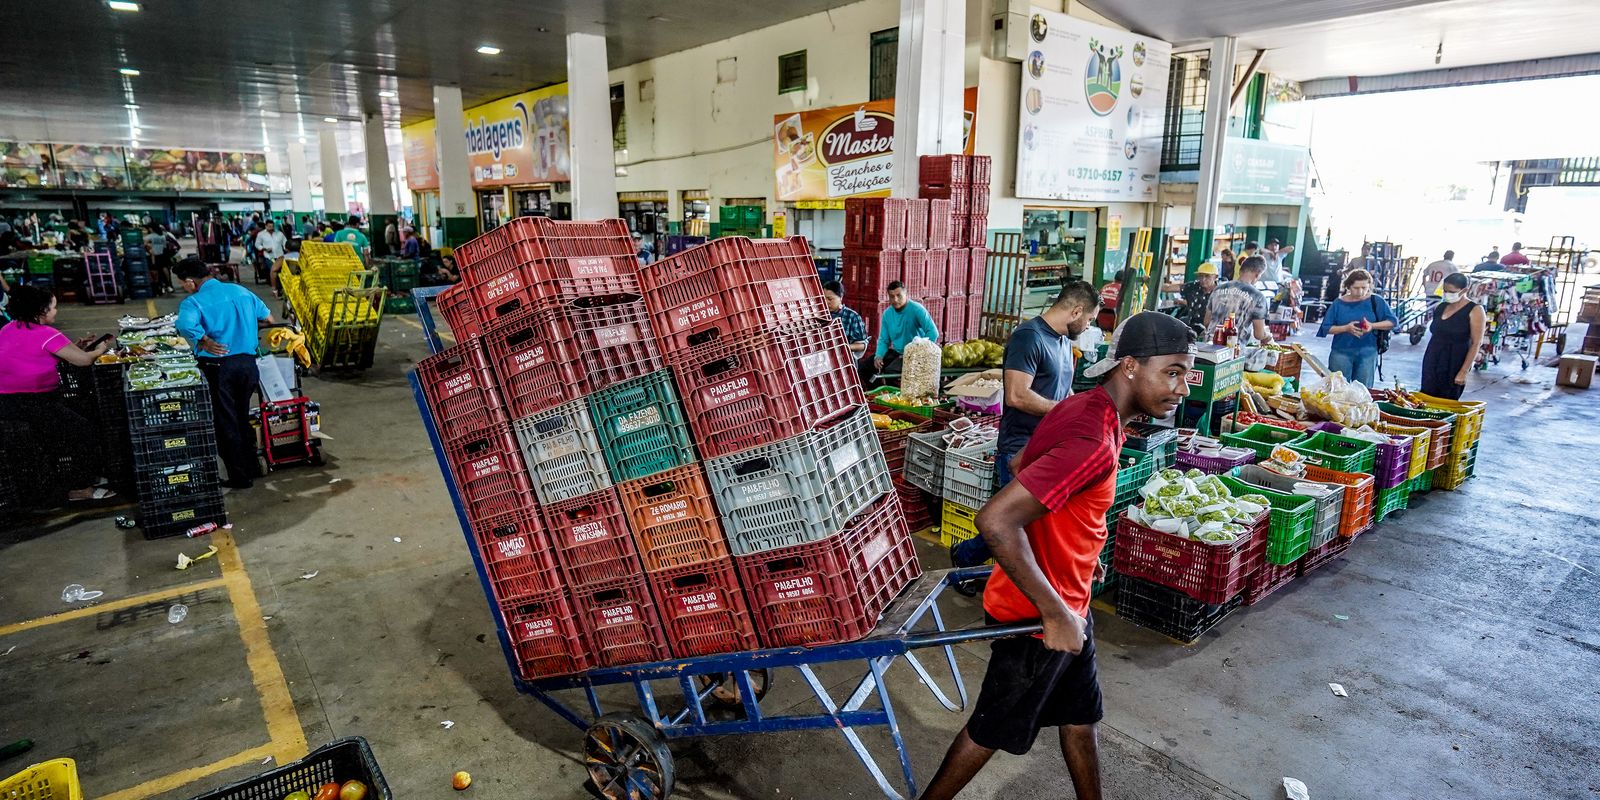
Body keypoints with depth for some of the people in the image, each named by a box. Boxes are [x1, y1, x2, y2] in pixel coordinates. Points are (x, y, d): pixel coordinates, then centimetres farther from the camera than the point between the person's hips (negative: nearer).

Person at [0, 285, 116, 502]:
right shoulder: (46, 334, -14)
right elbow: (84, 360, -11)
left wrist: (74, 348, 13)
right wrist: (100, 349, 9)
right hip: (30, 404, -9)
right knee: (81, 431, 0)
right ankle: (80, 488, 3)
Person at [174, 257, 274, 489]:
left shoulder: (193, 302, -8)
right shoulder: (240, 291, 8)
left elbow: (185, 326, -29)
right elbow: (268, 320, 14)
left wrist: (205, 343, -16)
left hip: (217, 366, -5)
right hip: (247, 363, 5)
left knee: (226, 422, 6)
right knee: (242, 418, 19)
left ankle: (240, 477, 13)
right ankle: (250, 468, 27)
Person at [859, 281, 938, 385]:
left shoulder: (917, 309, -16)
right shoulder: (887, 313, 3)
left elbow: (933, 333, -24)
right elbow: (883, 340, 8)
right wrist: (878, 356, -11)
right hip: (896, 352, 6)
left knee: (890, 370, -32)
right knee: (863, 366, -3)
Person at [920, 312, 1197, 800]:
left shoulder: (1083, 409, 0)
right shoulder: (1093, 441, -30)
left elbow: (1022, 464, 16)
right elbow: (996, 521, -36)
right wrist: (1055, 613, -27)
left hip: (1066, 604, 9)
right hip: (1037, 613, -9)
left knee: (1081, 716, 25)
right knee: (994, 729, 11)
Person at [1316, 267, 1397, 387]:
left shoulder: (1376, 301, 1)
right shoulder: (1339, 303, -1)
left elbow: (1393, 321, 2)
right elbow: (1326, 328, -1)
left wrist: (1373, 326, -15)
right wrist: (1346, 328, -18)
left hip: (1367, 353, 1)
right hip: (1341, 352, 0)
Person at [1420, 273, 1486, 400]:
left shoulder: (1475, 311, -6)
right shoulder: (1441, 307, 11)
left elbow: (1476, 344, -9)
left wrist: (1463, 372, -14)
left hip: (1454, 365, -5)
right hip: (1432, 363, 5)